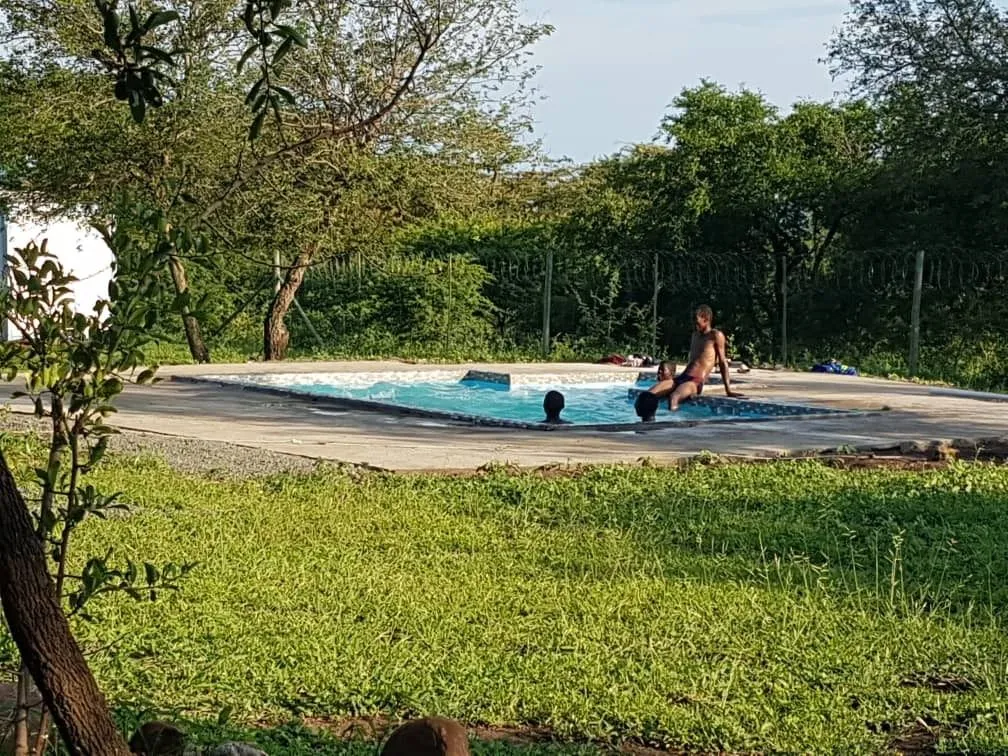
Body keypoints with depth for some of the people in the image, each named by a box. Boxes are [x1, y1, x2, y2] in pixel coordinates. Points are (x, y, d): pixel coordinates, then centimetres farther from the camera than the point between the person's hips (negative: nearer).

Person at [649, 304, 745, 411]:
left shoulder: (716, 335, 0)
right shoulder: (695, 335, 22)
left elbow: (722, 362, -1)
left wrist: (728, 390, -3)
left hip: (696, 382, -7)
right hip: (682, 378, 7)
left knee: (674, 397, -40)